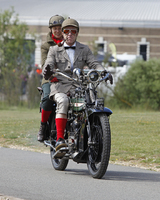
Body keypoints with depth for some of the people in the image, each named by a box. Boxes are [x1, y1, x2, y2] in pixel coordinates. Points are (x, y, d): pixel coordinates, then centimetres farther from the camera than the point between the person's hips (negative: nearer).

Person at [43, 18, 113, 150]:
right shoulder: (54, 50, 14)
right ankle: (60, 139, -40)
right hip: (60, 86, -2)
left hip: (78, 87, 2)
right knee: (63, 101, -35)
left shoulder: (85, 50, 18)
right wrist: (47, 73, -25)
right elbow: (49, 66, 1)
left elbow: (94, 64, 6)